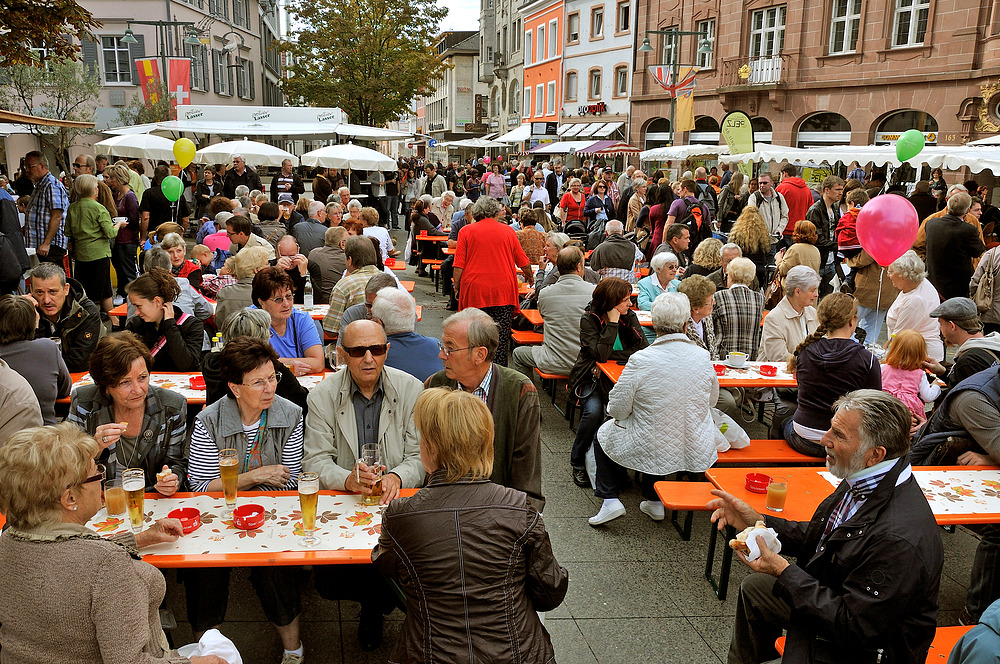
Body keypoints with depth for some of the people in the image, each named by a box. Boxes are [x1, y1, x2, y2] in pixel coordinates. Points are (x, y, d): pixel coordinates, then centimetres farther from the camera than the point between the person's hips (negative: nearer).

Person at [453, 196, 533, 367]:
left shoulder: (466, 231, 3)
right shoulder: (508, 231, 7)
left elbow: (459, 265, -2)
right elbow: (523, 262, 14)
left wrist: (457, 287, 8)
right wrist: (530, 276, 32)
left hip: (475, 289, 0)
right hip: (503, 290, 0)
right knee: (501, 333, 3)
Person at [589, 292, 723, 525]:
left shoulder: (641, 360, -23)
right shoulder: (702, 357, -11)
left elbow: (617, 410, -14)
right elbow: (712, 399, 8)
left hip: (651, 452, -4)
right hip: (697, 452, 4)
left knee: (604, 432, 24)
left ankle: (610, 499, 16)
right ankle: (653, 502, 32)